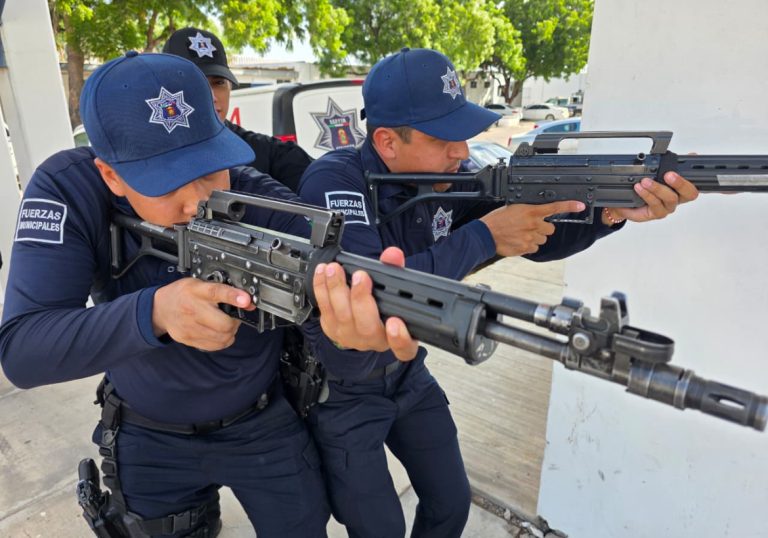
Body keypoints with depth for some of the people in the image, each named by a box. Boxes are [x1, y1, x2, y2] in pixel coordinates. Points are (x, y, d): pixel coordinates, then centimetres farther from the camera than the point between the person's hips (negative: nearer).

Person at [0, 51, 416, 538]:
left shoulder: (260, 200, -24)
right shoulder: (66, 190, -21)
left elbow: (322, 289, -35)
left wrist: (355, 316, -60)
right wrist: (153, 312, -46)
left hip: (265, 425, 0)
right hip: (151, 442, 1)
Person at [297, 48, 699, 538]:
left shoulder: (448, 180, -10)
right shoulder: (333, 182, -27)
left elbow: (537, 234, -7)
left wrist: (613, 211, -27)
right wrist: (484, 236, -36)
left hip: (407, 378, 5)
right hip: (339, 392, -5)